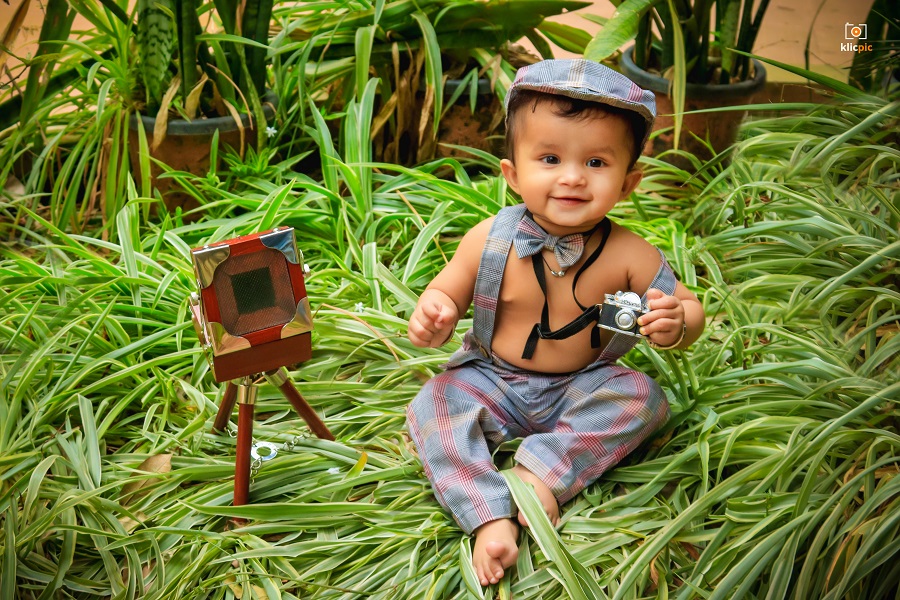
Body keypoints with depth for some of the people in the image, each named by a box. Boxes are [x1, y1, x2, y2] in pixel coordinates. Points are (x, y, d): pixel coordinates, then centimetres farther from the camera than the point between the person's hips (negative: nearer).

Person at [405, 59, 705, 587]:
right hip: (492, 381, 0)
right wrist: (434, 316, -25)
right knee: (433, 407, -24)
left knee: (643, 398, -24)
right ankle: (491, 516, -31)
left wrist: (676, 324, -33)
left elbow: (690, 310, -7)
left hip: (581, 389, 0)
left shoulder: (628, 255, -16)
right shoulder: (491, 241, -15)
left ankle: (543, 470, -25)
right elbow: (447, 292, -1)